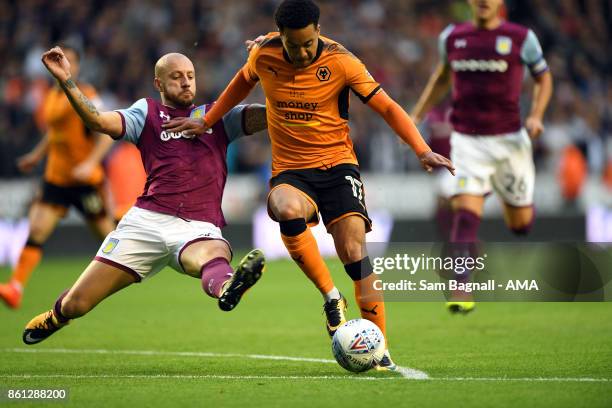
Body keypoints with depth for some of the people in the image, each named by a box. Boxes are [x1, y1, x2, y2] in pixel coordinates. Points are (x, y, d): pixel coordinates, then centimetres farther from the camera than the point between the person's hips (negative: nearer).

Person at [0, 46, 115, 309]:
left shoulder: (86, 96, -11)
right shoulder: (52, 97, 10)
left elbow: (106, 135, -14)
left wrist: (90, 163, -26)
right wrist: (37, 155, 19)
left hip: (86, 179, -6)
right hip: (55, 177, 6)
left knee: (106, 233, 6)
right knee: (37, 230, -9)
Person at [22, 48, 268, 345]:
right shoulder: (147, 113, 16)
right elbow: (100, 121, -2)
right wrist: (66, 80, -16)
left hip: (199, 228, -1)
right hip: (148, 220, 1)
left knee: (215, 255, -41)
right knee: (76, 304, 2)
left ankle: (226, 288, -76)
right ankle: (56, 318, 37)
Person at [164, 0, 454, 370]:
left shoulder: (340, 61, -10)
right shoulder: (264, 55, -3)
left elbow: (387, 107, -6)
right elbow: (244, 82, 21)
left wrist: (423, 151, -18)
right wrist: (207, 122, 23)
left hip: (336, 163, -1)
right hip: (289, 170, 1)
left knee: (353, 249, -18)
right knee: (286, 208, -35)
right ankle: (331, 298, -16)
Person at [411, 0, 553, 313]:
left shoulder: (521, 38, -2)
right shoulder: (452, 38, 5)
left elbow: (543, 78, 11)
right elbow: (442, 77, 24)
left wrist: (536, 116, -6)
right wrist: (415, 117, 20)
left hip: (509, 140, 0)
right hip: (467, 142, 0)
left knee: (519, 223, 11)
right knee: (465, 214, -18)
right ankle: (462, 293, -19)